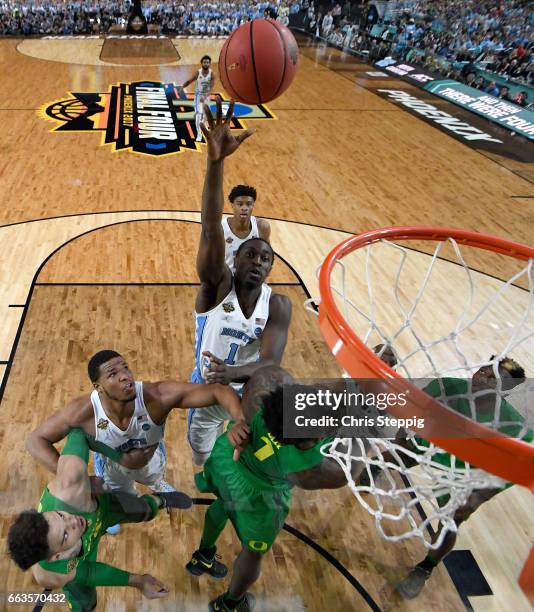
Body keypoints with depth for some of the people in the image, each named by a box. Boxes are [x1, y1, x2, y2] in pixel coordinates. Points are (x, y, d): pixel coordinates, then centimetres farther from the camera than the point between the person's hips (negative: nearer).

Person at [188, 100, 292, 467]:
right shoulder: (217, 284, -22)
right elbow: (211, 229, -39)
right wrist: (216, 162, -53)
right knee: (203, 461, 19)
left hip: (252, 389, 0)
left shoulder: (279, 305, -17)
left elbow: (271, 363, -29)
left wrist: (237, 371, -52)